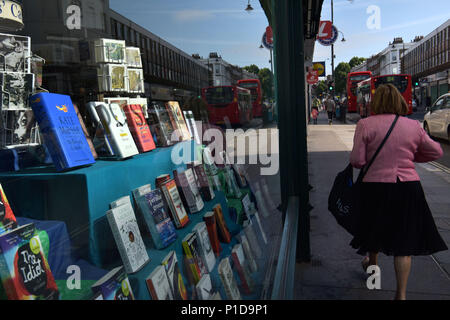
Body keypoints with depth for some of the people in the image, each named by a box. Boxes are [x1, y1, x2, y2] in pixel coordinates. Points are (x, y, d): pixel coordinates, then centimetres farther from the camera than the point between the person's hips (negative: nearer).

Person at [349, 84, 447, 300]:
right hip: (409, 187, 1)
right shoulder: (413, 126, 1)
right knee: (403, 242, 7)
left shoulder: (365, 124, -8)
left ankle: (372, 264, 48)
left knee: (376, 228, 23)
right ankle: (401, 294, 13)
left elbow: (356, 161, -9)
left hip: (376, 187, -1)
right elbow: (436, 152, 12)